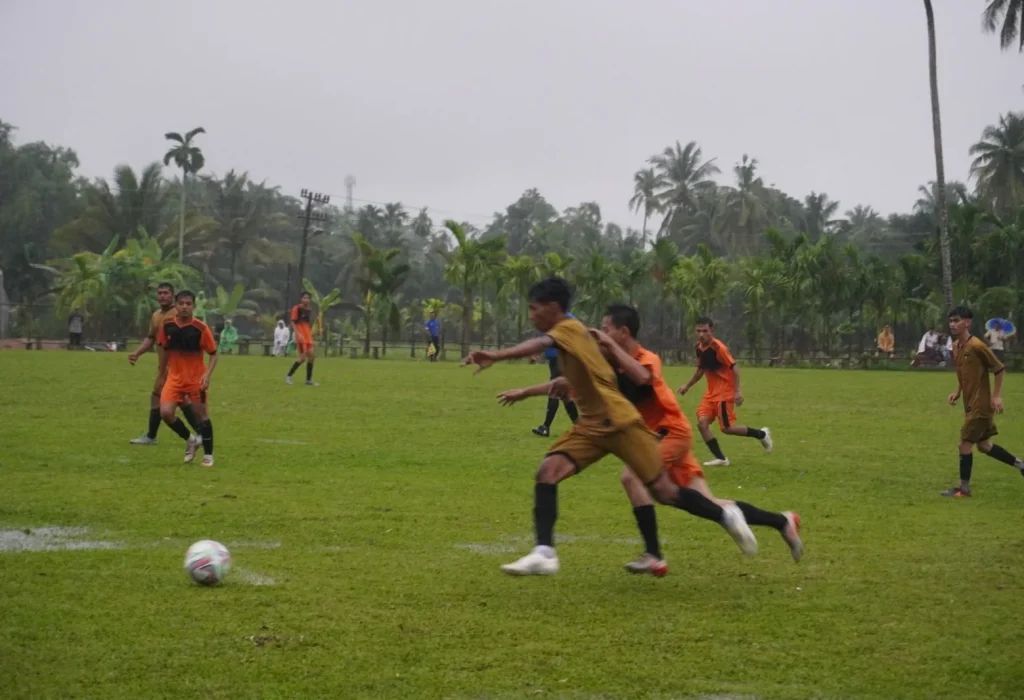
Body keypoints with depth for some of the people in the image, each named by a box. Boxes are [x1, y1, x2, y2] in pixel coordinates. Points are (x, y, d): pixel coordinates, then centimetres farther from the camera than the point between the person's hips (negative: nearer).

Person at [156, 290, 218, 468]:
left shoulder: (201, 328, -13)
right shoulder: (167, 325, -3)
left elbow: (213, 354, -7)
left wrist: (207, 375, -21)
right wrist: (162, 375, 17)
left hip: (196, 379, -3)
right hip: (174, 378, 3)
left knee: (202, 415, 1)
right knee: (166, 413, -12)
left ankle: (208, 455, 18)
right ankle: (190, 440, 13)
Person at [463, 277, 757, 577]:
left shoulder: (569, 328, -15)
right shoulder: (563, 337, 12)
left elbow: (539, 345, -38)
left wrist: (495, 356, -51)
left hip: (619, 423, -9)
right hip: (591, 426, 9)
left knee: (664, 491, -1)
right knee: (547, 471, -13)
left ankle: (725, 516, 22)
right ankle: (544, 553, -18)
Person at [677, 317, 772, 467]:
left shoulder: (718, 348, -19)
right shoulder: (699, 347, 4)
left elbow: (734, 368, -19)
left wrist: (737, 391, -24)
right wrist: (687, 385, 19)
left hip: (725, 392, -7)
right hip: (711, 392, 7)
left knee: (726, 428, -5)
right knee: (702, 422, -9)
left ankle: (761, 434, 17)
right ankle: (721, 458, -2)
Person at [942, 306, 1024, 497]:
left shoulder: (977, 346, -19)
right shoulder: (956, 346, 6)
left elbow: (999, 369, -12)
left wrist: (997, 396, -15)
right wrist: (957, 392, 7)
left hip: (980, 406, -9)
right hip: (971, 404, 9)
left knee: (965, 445, -5)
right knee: (984, 445, 16)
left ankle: (964, 489, 6)